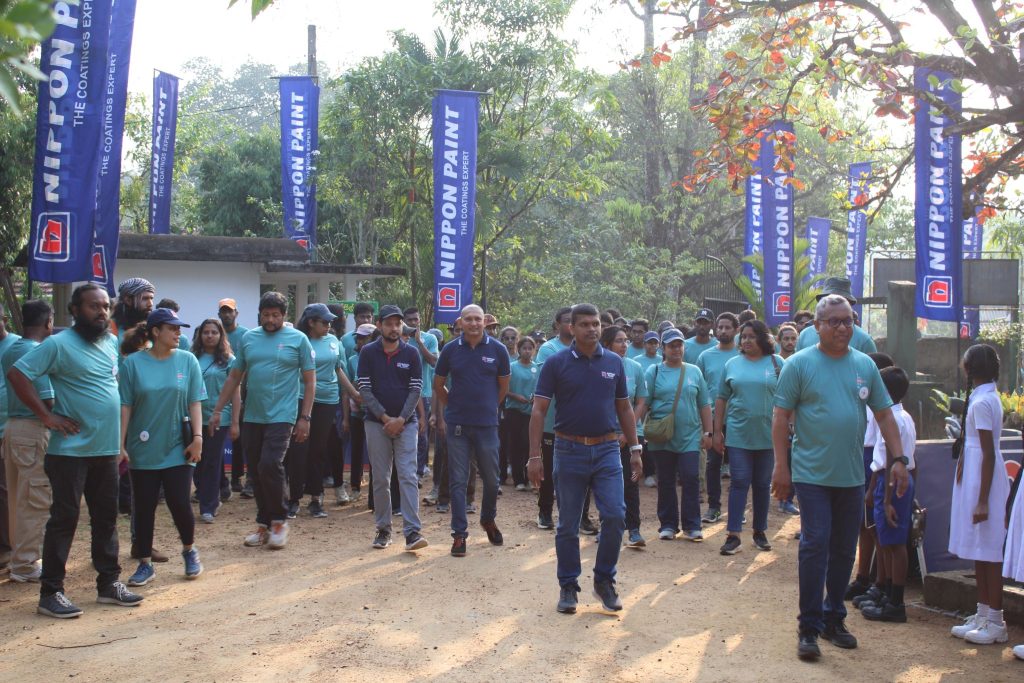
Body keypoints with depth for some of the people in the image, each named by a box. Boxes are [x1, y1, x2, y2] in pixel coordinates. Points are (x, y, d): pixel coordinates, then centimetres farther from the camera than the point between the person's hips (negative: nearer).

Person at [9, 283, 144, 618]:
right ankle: (50, 592, 10)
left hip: (106, 449, 7)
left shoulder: (111, 342, 10)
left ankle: (109, 583, 23)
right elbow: (17, 374, -15)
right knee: (64, 518, -1)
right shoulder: (58, 344, -11)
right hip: (71, 450, -7)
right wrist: (47, 416, -17)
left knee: (106, 518, 13)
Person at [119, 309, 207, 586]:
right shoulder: (134, 363, -2)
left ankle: (189, 550, 25)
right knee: (144, 507, 7)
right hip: (143, 449, 0)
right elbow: (125, 406, -2)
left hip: (178, 448, 0)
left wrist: (197, 437, -7)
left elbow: (195, 403, 1)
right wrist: (121, 444, -4)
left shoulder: (187, 360, 0)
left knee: (179, 503, -2)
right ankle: (145, 563, 22)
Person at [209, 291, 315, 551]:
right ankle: (264, 524, 23)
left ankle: (279, 520, 3)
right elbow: (234, 377, 13)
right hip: (252, 417, 5)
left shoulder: (298, 339, -1)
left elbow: (309, 381, -1)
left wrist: (305, 417, -7)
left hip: (281, 416, -4)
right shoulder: (248, 338, 9)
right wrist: (217, 410, 9)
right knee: (255, 471, 9)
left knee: (270, 465, -17)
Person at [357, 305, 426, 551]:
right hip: (376, 422, 1)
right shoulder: (368, 352, 1)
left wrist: (401, 419, -10)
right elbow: (365, 389, -3)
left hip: (406, 422, 0)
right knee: (380, 478, 6)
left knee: (408, 476, -7)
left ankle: (412, 531, -9)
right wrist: (384, 417, -11)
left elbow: (416, 389, -1)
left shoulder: (411, 353, 2)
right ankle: (383, 529, 16)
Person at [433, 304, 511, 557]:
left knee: (491, 479, 10)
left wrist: (487, 407, 11)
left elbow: (503, 386, 10)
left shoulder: (497, 349, -1)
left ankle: (488, 520, 36)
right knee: (458, 481, 3)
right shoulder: (450, 350, 0)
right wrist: (456, 406, 9)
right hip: (456, 424, 0)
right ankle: (459, 534, 11)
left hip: (487, 424, 0)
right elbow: (438, 385, 11)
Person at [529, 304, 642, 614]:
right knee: (568, 525, 6)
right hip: (570, 451, -2)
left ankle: (604, 580, 15)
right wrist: (534, 455, -11)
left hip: (607, 450, 2)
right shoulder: (556, 363, -4)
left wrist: (635, 450, 9)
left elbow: (625, 408, 13)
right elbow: (539, 411, -5)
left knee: (615, 516, -5)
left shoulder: (614, 362, 6)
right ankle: (568, 586, 21)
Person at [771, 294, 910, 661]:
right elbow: (781, 417, -6)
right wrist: (780, 467, -10)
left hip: (852, 476, 4)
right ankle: (809, 627, 3)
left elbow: (884, 414, 11)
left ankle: (833, 618, 27)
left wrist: (897, 458, 3)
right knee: (814, 546, -6)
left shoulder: (865, 365, 7)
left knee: (844, 550, 12)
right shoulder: (799, 364, -5)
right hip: (812, 475, -4)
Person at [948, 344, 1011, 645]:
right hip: (975, 480, 10)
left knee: (988, 552, -2)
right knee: (980, 552, 14)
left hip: (983, 482, -10)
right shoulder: (988, 397, 11)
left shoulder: (981, 401, -17)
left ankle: (995, 622, 5)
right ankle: (983, 616, 23)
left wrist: (982, 500, -20)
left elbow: (989, 454, -20)